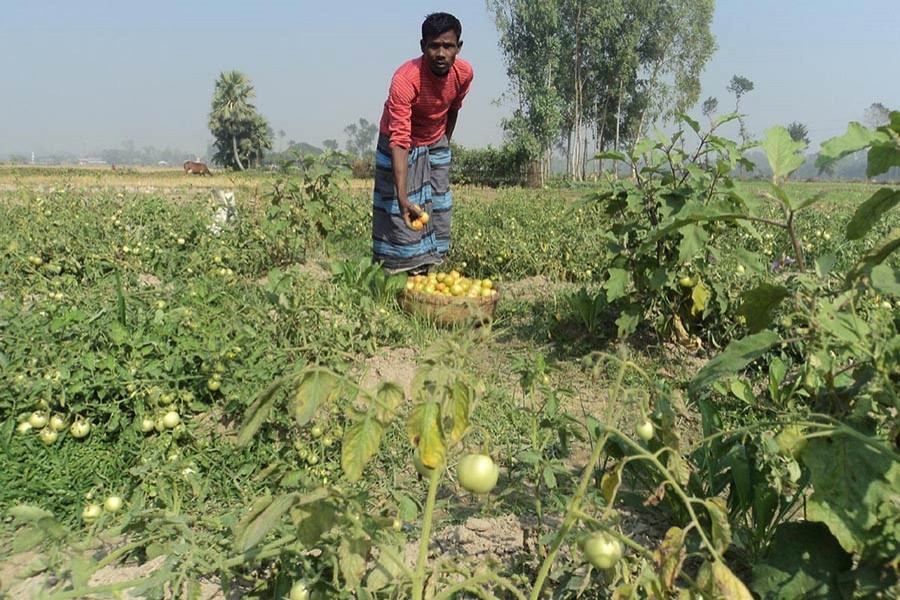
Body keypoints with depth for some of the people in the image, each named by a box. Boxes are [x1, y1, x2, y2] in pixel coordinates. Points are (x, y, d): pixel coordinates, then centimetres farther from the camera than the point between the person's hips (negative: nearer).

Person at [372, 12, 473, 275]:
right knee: (400, 217, -9)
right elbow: (399, 141, -40)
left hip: (436, 145, 5)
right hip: (401, 146, -5)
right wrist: (402, 198, -49)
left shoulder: (464, 73, -18)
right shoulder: (405, 79, -35)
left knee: (438, 212, 5)